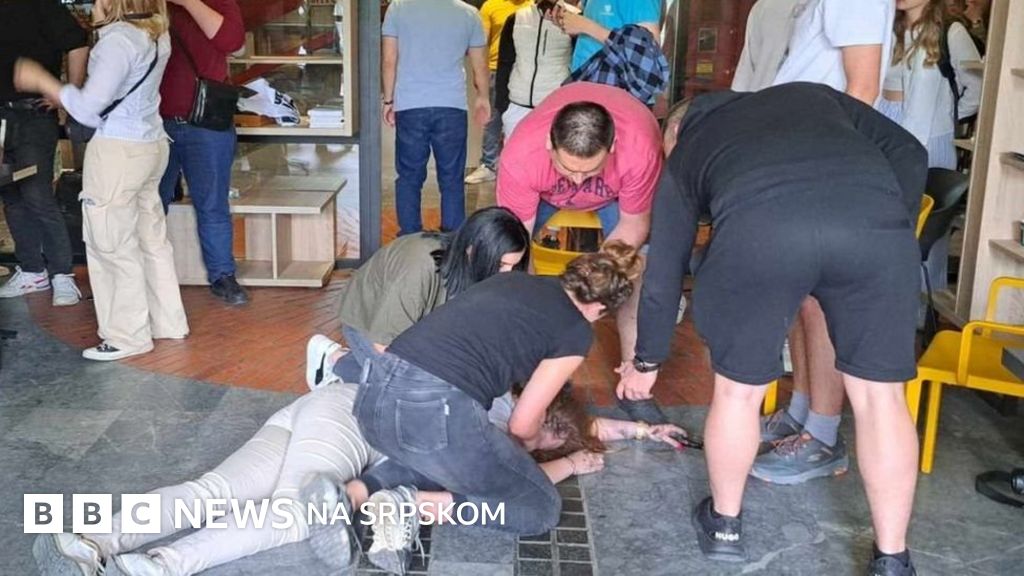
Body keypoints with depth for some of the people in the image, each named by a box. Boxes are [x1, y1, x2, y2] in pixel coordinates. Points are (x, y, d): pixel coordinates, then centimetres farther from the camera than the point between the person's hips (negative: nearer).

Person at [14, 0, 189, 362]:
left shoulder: (118, 40, -18)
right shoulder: (156, 34, 7)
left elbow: (88, 108, -19)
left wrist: (41, 81, -8)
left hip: (118, 152, -9)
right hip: (151, 145, 9)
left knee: (113, 245, 1)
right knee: (151, 237, 15)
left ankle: (129, 337, 9)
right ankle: (168, 323, 24)